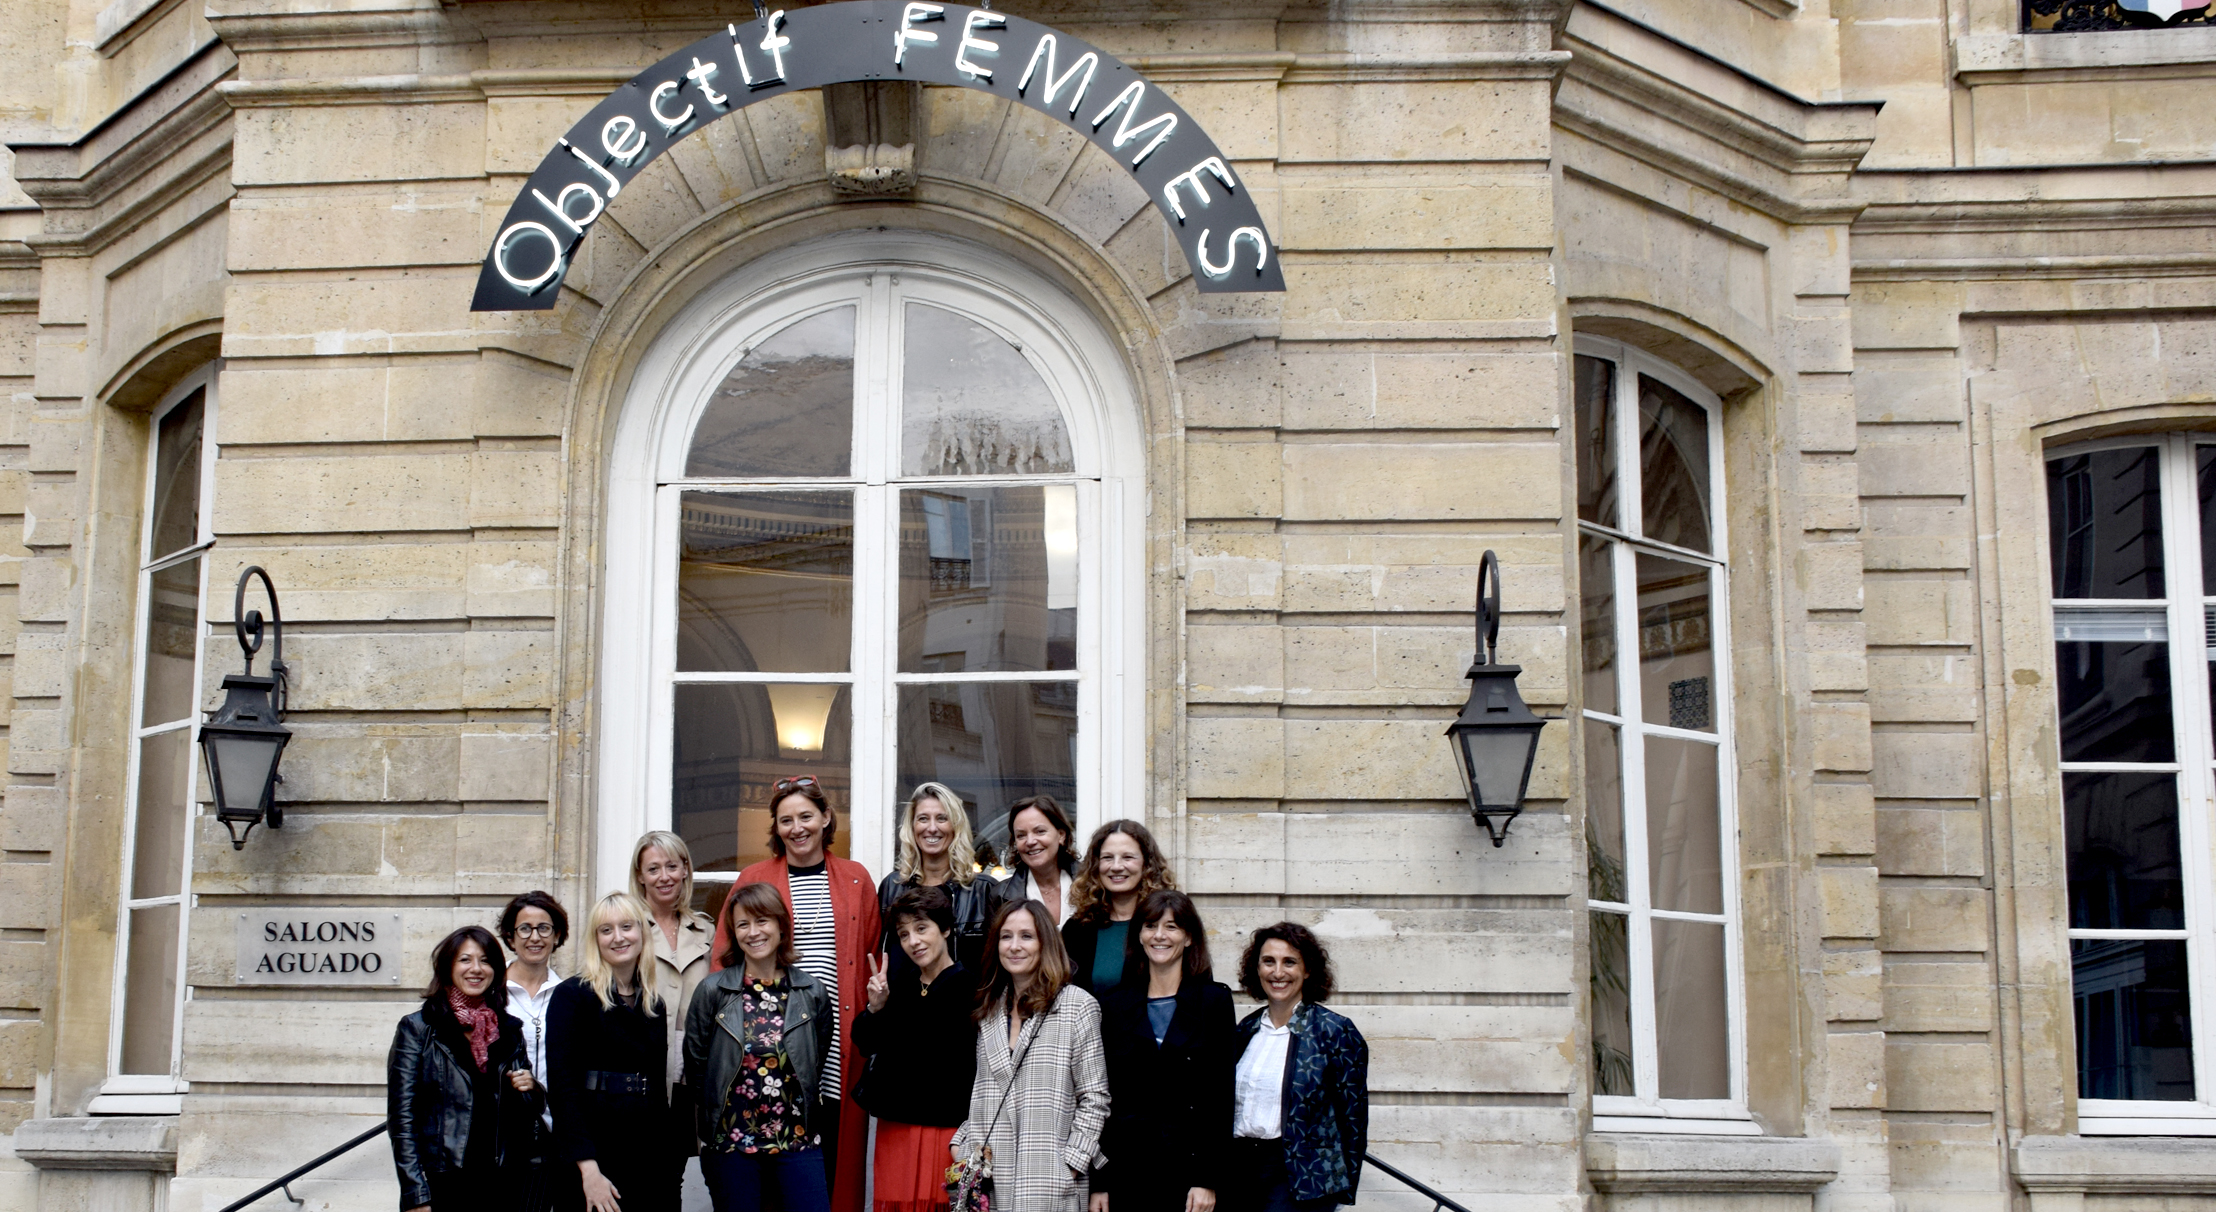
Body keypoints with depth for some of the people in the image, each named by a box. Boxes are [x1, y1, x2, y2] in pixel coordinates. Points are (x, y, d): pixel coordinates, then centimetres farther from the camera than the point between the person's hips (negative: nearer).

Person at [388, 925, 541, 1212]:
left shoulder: (509, 1029, 12)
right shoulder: (418, 1028, 0)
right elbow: (401, 1116, -4)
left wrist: (531, 1089, -2)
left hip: (501, 1185, 3)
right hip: (442, 1185, -3)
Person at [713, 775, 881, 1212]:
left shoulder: (856, 880, 10)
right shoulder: (754, 879, 7)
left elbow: (874, 958, 11)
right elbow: (725, 960, 7)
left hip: (840, 1048, 1)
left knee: (837, 1152, 1)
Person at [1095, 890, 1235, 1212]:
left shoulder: (1214, 1001, 3)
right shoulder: (1115, 1004, 9)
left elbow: (1221, 1095, -1)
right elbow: (1104, 1096, 8)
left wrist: (1208, 1180, -8)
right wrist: (1098, 1183, 3)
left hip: (1188, 1168, -2)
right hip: (1127, 1170, 2)